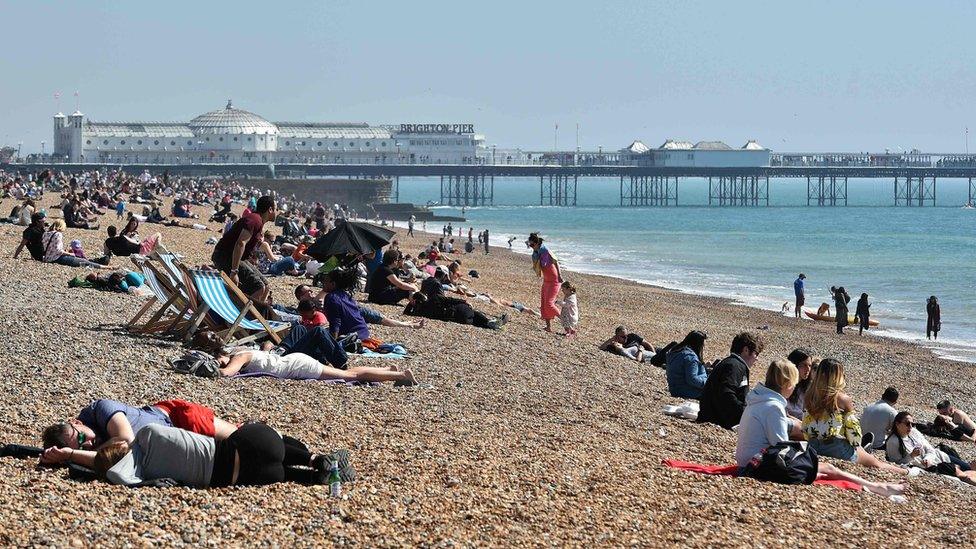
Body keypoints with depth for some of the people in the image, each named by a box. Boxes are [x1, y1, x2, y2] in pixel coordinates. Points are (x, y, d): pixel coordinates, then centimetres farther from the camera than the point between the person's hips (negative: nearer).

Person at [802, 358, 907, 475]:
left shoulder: (810, 396, 2)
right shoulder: (843, 399, -14)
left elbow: (805, 427, 8)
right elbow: (852, 426, -7)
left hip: (814, 447, 6)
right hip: (837, 448, -6)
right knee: (875, 463, 15)